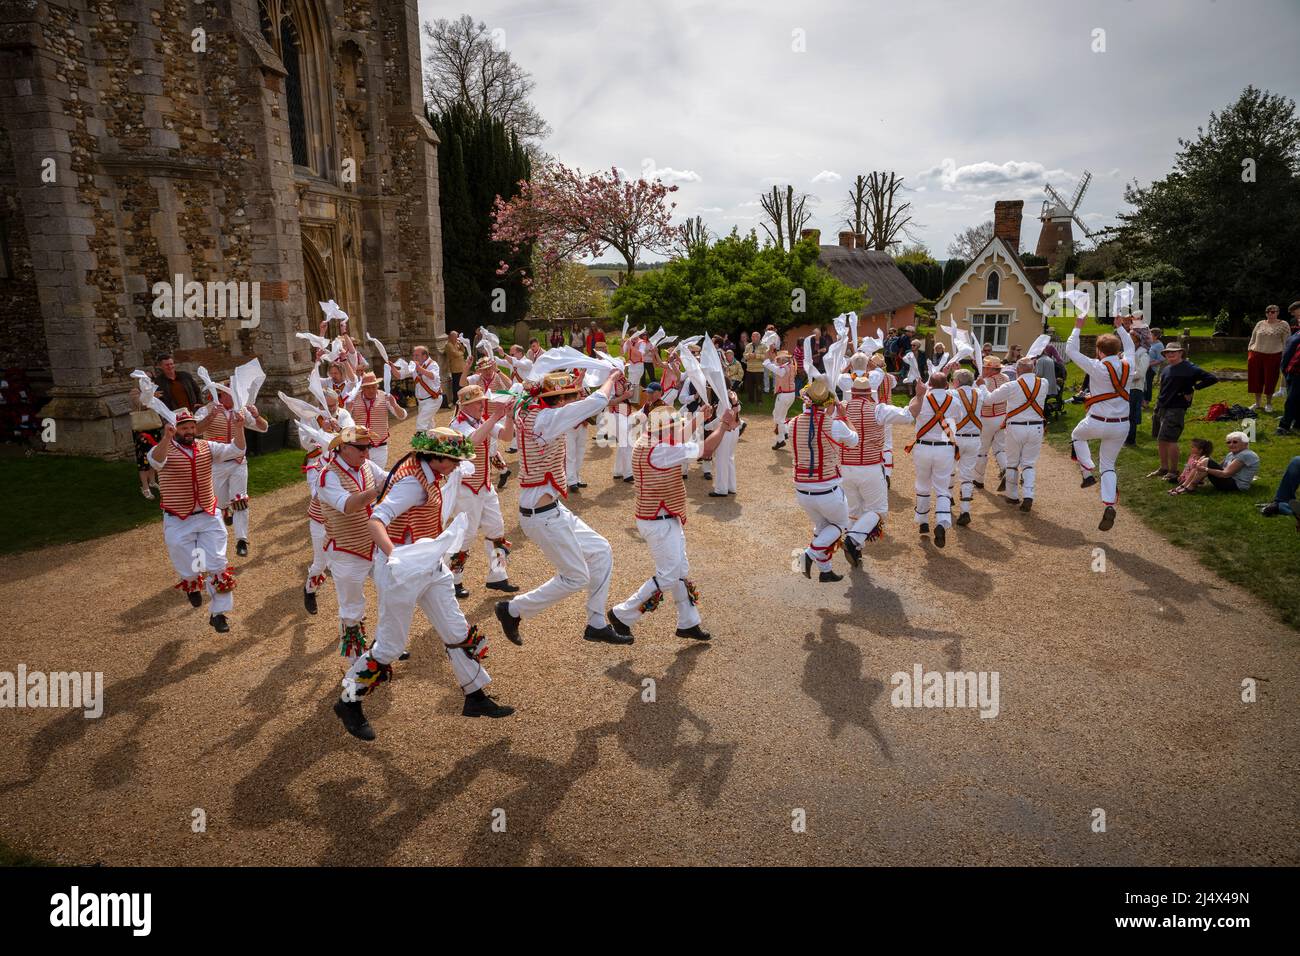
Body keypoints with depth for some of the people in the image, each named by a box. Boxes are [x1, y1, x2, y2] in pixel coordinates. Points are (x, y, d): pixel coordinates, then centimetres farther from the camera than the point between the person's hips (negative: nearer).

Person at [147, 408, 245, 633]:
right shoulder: (163, 449, -9)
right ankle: (192, 588, 43)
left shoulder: (206, 447, 2)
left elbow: (234, 450, -9)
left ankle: (218, 613, 13)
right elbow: (156, 461, -33)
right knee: (189, 569, 7)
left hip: (209, 517, 3)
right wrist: (167, 438, -52)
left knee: (217, 567, 2)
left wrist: (239, 428, -27)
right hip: (178, 522, -3)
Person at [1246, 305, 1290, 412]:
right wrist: (1249, 352, 7)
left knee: (1270, 380, 4)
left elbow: (1286, 342, -1)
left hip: (1273, 356, -3)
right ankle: (1257, 403, 20)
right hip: (1256, 355, 3)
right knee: (1256, 379, 6)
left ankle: (1268, 404, 18)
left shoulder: (1283, 325, 0)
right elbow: (1253, 339, 14)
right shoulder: (1260, 324, 10)